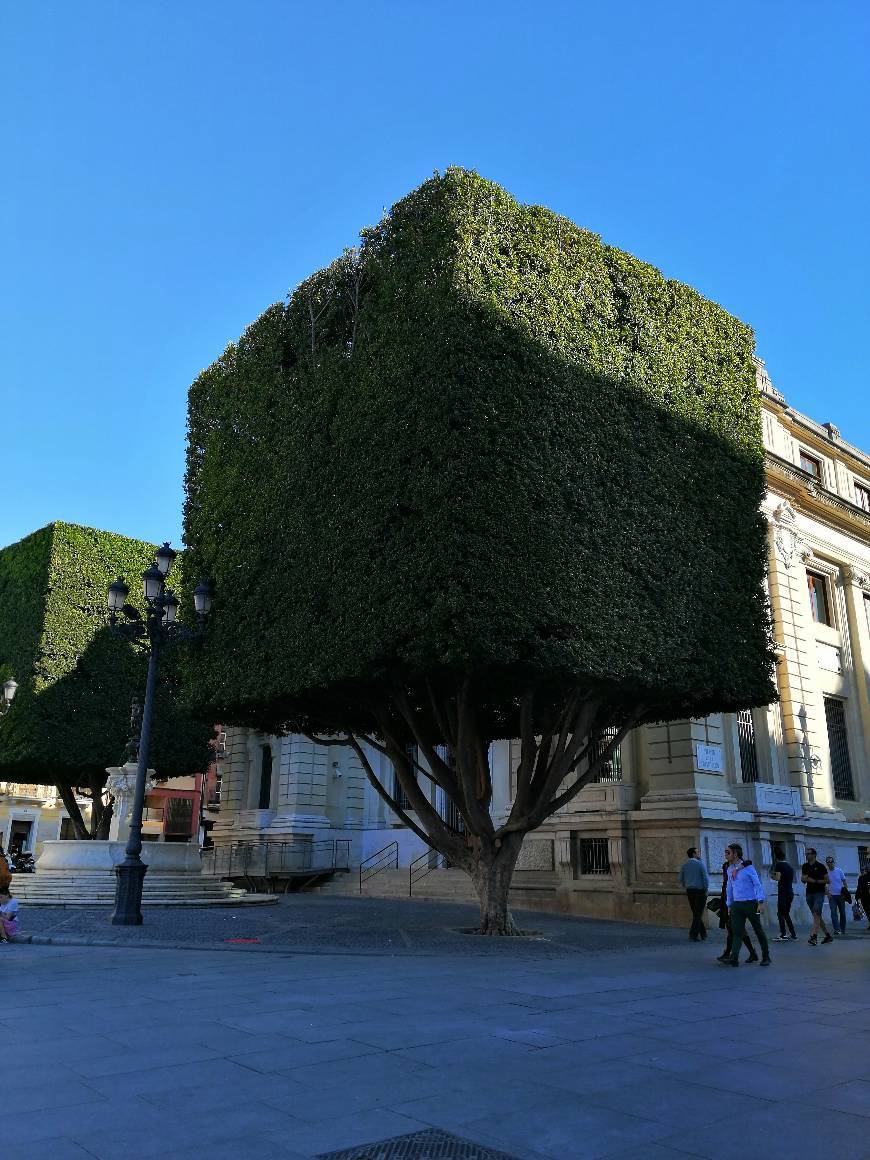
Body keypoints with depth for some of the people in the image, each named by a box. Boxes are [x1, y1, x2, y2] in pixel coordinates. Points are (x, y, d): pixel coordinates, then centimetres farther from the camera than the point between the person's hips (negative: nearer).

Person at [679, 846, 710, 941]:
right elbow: (706, 878, -11)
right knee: (698, 914, 0)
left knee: (696, 913, 14)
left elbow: (681, 880, 9)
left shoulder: (684, 865, 6)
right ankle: (693, 935, -5)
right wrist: (706, 889, 1)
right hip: (700, 890, -5)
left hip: (689, 891, 5)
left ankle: (703, 933, 19)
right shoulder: (700, 864, -8)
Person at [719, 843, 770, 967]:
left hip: (750, 904, -5)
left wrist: (761, 902, -17)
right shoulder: (730, 869, 10)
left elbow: (757, 884, -10)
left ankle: (766, 957, 22)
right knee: (736, 932, -7)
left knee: (758, 931, 8)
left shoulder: (748, 867, -8)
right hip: (737, 905, 5)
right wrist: (729, 905, 18)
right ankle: (734, 959, -15)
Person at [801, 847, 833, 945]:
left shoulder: (821, 866, -5)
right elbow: (803, 879, 16)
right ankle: (828, 935, 24)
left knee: (816, 914, -17)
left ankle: (814, 937, -24)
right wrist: (804, 878, -7)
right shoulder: (805, 866, 11)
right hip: (809, 892, 7)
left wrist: (815, 881, -14)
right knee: (817, 916, 12)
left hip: (819, 893, -6)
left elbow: (827, 880, -5)